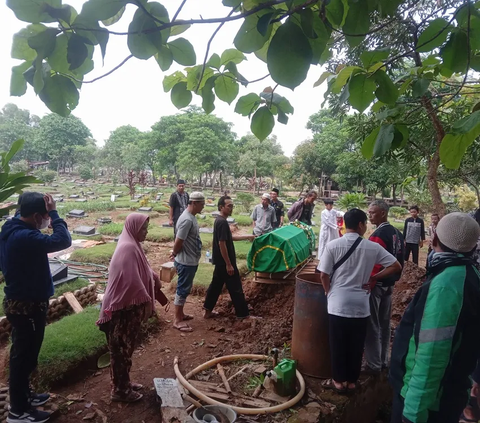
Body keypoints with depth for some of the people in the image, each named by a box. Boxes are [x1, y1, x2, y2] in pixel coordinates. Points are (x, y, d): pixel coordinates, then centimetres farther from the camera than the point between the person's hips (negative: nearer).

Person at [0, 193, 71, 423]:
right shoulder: (24, 237, -29)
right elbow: (63, 240, -34)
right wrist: (54, 212, -25)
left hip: (19, 302, 10)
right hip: (27, 306, -10)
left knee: (23, 352, 23)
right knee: (24, 355, 6)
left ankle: (23, 395, 42)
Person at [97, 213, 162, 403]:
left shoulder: (131, 245, 9)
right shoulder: (128, 248, -23)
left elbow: (142, 271, 22)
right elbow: (133, 281, -27)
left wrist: (155, 279, 25)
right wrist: (146, 301, -18)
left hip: (129, 305, 10)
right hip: (125, 307, -10)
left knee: (125, 348, 21)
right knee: (122, 349, 5)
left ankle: (124, 383, 35)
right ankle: (120, 390, 20)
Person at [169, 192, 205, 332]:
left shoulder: (191, 217, 8)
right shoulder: (187, 220, -25)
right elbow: (178, 242, -22)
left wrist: (175, 253, 11)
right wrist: (175, 254, -5)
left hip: (191, 260, 10)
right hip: (186, 262, -10)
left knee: (185, 289, 20)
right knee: (182, 289, 2)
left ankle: (180, 314, 34)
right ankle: (177, 320, 14)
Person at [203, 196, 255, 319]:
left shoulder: (219, 220, 11)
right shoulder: (222, 222, -22)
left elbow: (230, 237, 21)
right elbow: (222, 244, -24)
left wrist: (248, 237, 21)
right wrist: (229, 264, -21)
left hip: (220, 262, 10)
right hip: (225, 262, -10)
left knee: (216, 285, 17)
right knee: (235, 288, 1)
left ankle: (208, 311, 25)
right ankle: (243, 314, 12)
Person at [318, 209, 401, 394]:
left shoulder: (332, 245, -9)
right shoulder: (373, 247, -4)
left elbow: (324, 275, -8)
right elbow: (396, 266, 1)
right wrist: (373, 278, 6)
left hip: (338, 303, -1)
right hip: (361, 304, 2)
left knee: (338, 344, 13)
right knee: (356, 345, 16)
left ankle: (339, 380, 26)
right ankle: (352, 381, 29)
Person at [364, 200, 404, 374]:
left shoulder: (378, 235, -21)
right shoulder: (397, 233, 7)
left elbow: (373, 264, -24)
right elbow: (400, 260, 13)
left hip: (376, 284, -9)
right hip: (389, 284, 9)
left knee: (372, 325, 3)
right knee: (385, 323, 18)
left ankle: (374, 364, 13)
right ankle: (383, 361, 30)